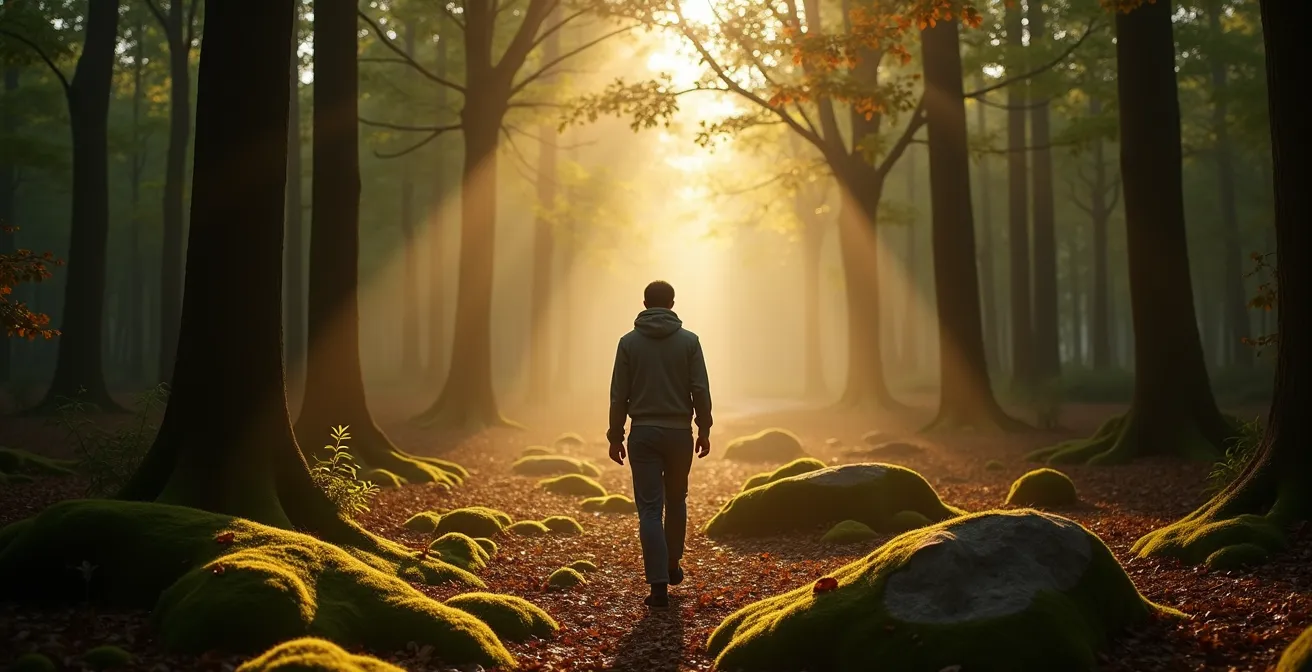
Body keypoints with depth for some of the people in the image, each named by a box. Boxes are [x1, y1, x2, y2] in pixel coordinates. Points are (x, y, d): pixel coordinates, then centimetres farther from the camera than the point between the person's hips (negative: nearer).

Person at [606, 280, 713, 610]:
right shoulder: (689, 341, -1)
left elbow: (619, 395, -1)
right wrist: (704, 430, 7)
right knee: (676, 501, 21)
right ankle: (672, 566, 32)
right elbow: (701, 390, -4)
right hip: (679, 433, 1)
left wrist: (615, 436, 6)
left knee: (649, 509, -1)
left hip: (643, 434, -1)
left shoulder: (629, 342, 0)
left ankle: (659, 586, -6)